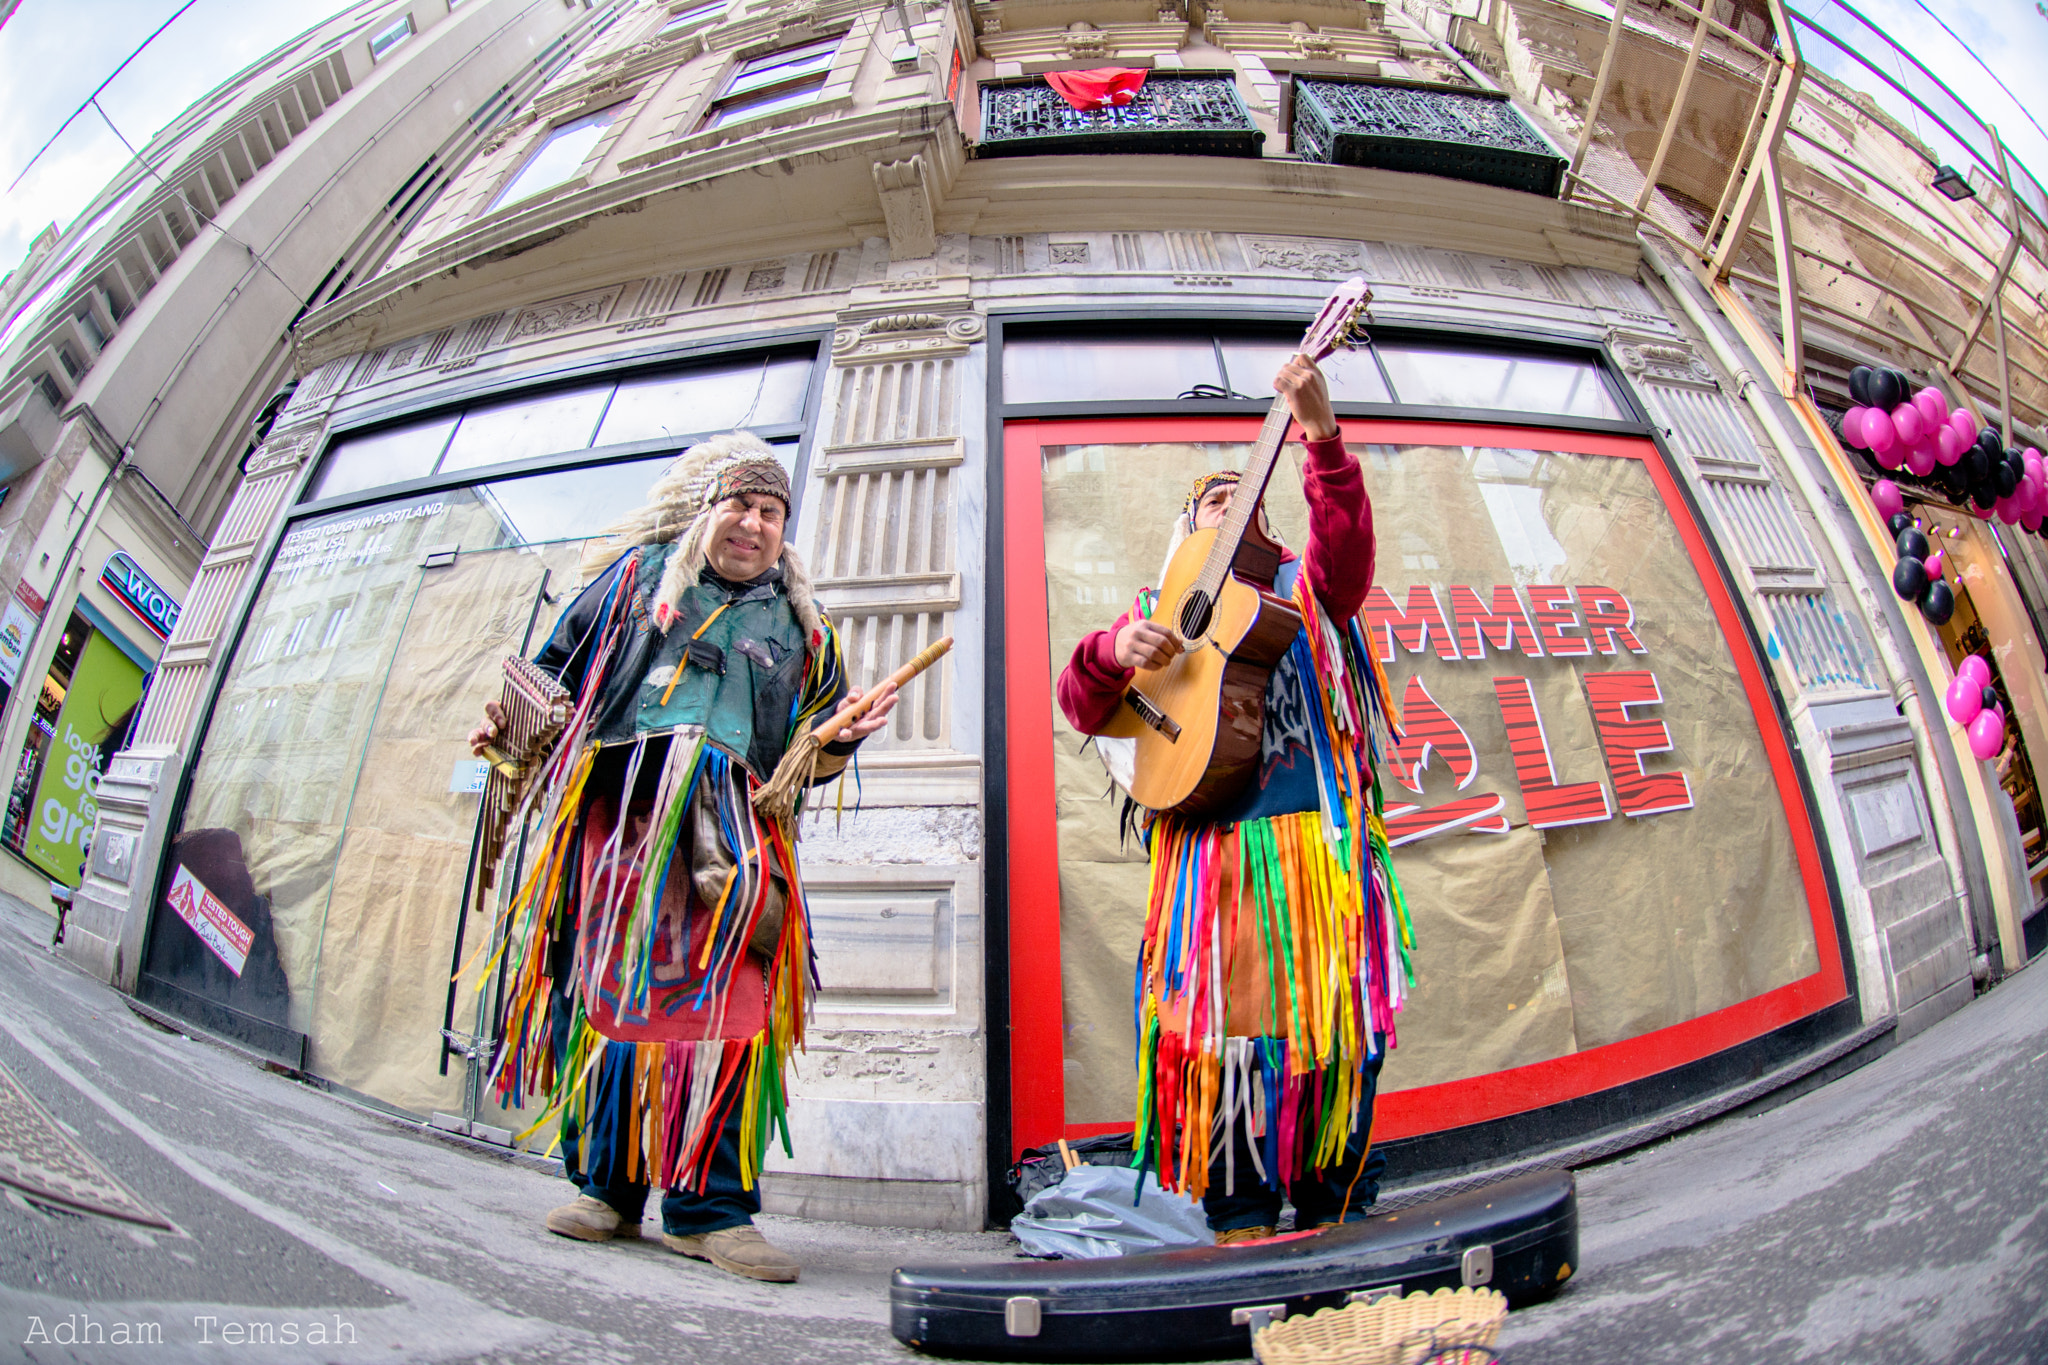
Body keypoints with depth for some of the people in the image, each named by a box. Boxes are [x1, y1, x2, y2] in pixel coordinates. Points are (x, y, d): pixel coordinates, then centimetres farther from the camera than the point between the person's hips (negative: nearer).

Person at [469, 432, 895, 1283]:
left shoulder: (798, 627, 21)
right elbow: (558, 671, 20)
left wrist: (844, 736, 0)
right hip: (618, 811, 0)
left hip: (731, 826, 0)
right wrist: (509, 720, 2)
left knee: (730, 996, -11)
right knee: (609, 984, 0)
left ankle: (709, 1206, -2)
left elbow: (809, 757, 20)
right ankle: (606, 1185, 17)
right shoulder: (637, 574, 19)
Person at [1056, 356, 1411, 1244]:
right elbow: (1084, 708, 12)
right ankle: (1240, 1218, 8)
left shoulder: (1303, 587, 20)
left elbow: (1347, 555, -6)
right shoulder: (1161, 610, 21)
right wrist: (1114, 652, -11)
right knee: (1223, 1009, -4)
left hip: (1318, 830, 0)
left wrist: (1324, 446, -21)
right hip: (1210, 839, 0)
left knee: (1332, 1009, -2)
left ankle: (1334, 1210, 12)